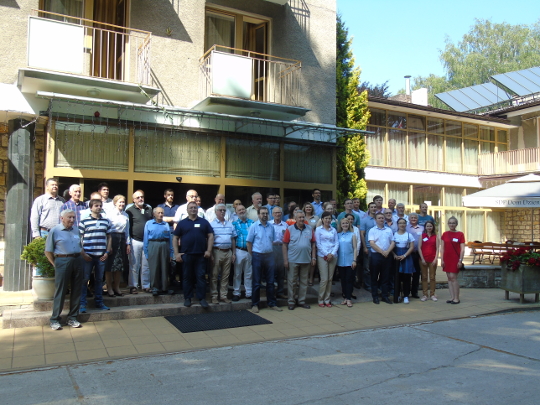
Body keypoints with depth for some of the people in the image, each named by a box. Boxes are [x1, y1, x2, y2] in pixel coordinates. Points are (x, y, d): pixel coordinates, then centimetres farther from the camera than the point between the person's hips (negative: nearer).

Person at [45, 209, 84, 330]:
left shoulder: (76, 230, 13)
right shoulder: (55, 231, -2)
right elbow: (48, 251, -1)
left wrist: (82, 257, 8)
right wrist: (55, 264, -4)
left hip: (77, 261, 5)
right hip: (63, 261, -5)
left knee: (76, 291, 7)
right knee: (60, 292, -1)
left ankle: (72, 318, 18)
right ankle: (55, 320, 9)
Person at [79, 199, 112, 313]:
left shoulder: (106, 221, 10)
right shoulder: (84, 222, 0)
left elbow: (109, 237, 13)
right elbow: (79, 238, -1)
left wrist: (107, 252, 4)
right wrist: (83, 253, -8)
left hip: (101, 256, 3)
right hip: (88, 255, -3)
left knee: (99, 279, 11)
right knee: (84, 279, 1)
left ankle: (99, 302, 20)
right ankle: (82, 304, 8)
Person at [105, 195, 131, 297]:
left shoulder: (126, 215, 11)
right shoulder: (110, 214, -6)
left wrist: (128, 243, 12)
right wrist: (108, 245, -13)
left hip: (122, 239, 6)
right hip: (112, 238, -5)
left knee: (120, 265, 9)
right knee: (110, 265, -1)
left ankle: (116, 287, 21)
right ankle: (109, 288, 10)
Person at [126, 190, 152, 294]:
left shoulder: (149, 209, 12)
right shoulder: (130, 210, 0)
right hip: (135, 241, -3)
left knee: (146, 265, 8)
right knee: (134, 265, 1)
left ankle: (146, 285, 16)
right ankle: (133, 286, 9)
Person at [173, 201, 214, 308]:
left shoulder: (204, 222, 7)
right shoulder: (182, 223, 8)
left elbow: (210, 236, 5)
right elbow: (175, 238, 7)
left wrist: (209, 250, -4)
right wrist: (176, 253, -2)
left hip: (201, 255, 0)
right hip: (186, 255, 1)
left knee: (201, 277, 2)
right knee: (187, 277, 8)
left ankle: (202, 298, 9)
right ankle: (187, 298, 17)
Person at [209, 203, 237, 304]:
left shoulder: (230, 225, 14)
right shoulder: (212, 224, -2)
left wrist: (234, 253, 11)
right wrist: (210, 254, -11)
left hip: (228, 252, 5)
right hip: (217, 251, -4)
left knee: (225, 276, 8)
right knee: (214, 275, 0)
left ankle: (223, 295, 16)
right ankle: (214, 296, 8)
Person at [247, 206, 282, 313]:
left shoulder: (271, 227, 8)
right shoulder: (254, 226, -4)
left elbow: (273, 241, 13)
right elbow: (249, 242, -3)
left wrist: (272, 254, 5)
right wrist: (252, 256, -4)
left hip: (269, 255, 4)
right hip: (258, 256, -4)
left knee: (270, 282, 9)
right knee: (256, 282, 4)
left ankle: (272, 303, 19)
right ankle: (255, 304, 13)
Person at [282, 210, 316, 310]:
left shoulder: (310, 229, 6)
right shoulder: (290, 229, -3)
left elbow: (313, 244, 9)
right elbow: (284, 245, -4)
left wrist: (313, 257, 4)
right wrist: (285, 260, -8)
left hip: (306, 260, 3)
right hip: (293, 260, -3)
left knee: (304, 281, 11)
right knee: (291, 281, 4)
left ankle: (302, 301, 22)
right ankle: (291, 302, 14)